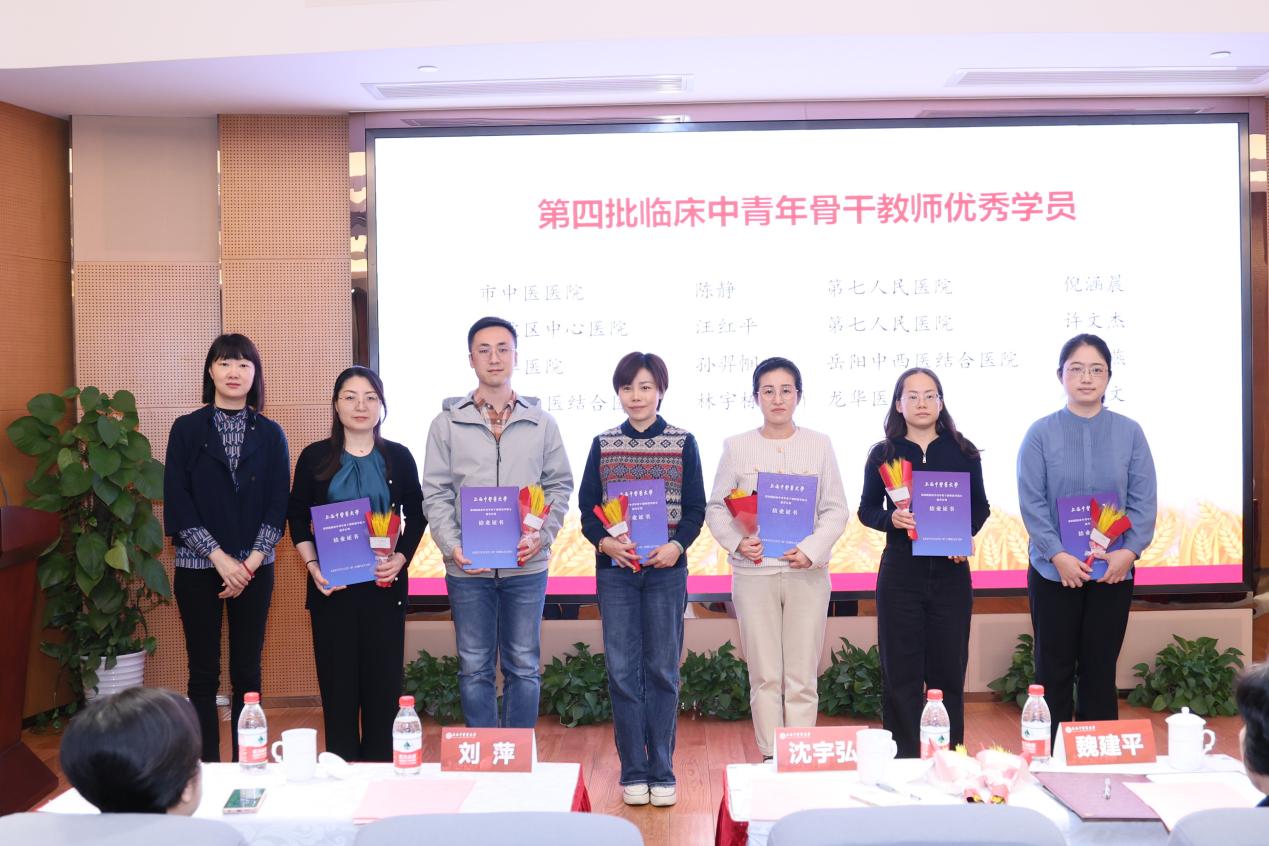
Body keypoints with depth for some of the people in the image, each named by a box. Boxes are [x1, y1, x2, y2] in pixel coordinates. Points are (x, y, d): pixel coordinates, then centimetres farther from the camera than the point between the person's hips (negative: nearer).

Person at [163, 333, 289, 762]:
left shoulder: (270, 434, 5)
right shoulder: (187, 429, 1)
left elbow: (278, 504, 1)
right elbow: (177, 503, -5)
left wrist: (250, 562, -10)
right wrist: (221, 558, -12)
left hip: (254, 570, 1)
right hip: (198, 568, -1)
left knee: (247, 673, 5)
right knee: (204, 674, 4)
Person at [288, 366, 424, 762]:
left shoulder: (398, 457, 5)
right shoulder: (315, 457, 4)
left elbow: (416, 515, 9)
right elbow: (298, 519, 7)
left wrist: (401, 557, -7)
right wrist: (312, 565, -7)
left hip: (384, 584, 0)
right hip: (332, 584, 0)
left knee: (383, 677, 2)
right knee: (337, 678, 3)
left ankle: (380, 769, 13)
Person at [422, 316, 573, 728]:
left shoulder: (541, 422, 6)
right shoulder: (447, 423, 3)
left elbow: (560, 484, 7)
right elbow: (435, 493, 1)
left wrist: (543, 534, -9)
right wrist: (452, 546, -13)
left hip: (526, 567, 1)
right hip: (468, 568, 0)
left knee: (524, 667, 7)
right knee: (475, 668, 7)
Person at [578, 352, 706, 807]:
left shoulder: (682, 443, 3)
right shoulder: (603, 444, 6)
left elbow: (696, 508, 2)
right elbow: (586, 507, 5)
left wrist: (677, 544, -15)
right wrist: (605, 541, -13)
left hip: (666, 570, -1)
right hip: (615, 570, 1)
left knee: (662, 669, 4)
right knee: (622, 671, 2)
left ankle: (661, 771, 13)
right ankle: (633, 771, 12)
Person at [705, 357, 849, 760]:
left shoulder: (819, 444, 6)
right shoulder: (737, 446, 5)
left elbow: (836, 509, 5)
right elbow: (716, 507, 6)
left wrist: (813, 549, -11)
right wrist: (736, 542, -12)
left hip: (807, 572, 0)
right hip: (754, 571, 0)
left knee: (802, 677, 2)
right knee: (765, 676, 4)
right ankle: (771, 758, 13)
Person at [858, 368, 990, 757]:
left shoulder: (963, 452, 5)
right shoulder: (882, 454, 3)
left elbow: (980, 506, 10)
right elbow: (866, 510, 7)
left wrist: (965, 534, -9)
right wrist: (891, 518, -14)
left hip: (951, 570, 1)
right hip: (900, 569, -1)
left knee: (948, 669, 6)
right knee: (900, 671, 2)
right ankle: (903, 761, 11)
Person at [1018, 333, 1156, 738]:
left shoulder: (1129, 433, 2)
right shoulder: (1041, 433, -4)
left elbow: (1143, 499, -1)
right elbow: (1031, 501, -8)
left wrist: (1130, 550, -14)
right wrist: (1058, 555, -17)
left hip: (1113, 572, 2)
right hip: (1054, 572, -1)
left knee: (1100, 671, 10)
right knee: (1055, 671, 6)